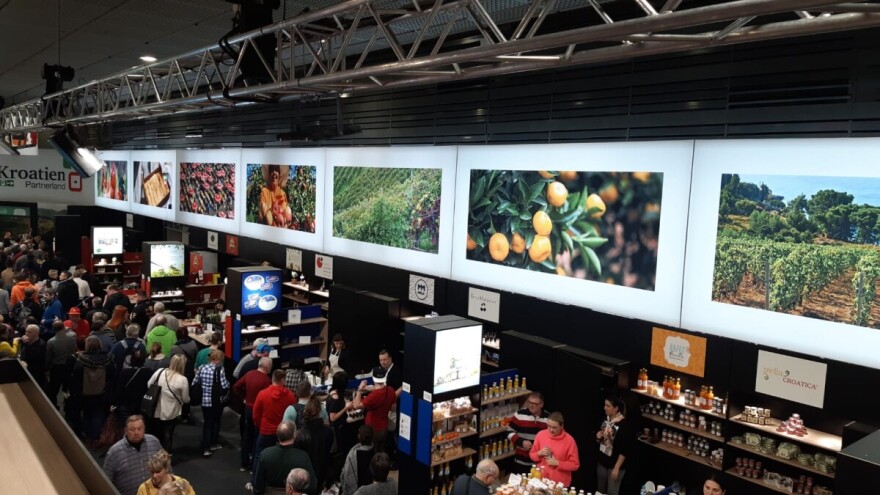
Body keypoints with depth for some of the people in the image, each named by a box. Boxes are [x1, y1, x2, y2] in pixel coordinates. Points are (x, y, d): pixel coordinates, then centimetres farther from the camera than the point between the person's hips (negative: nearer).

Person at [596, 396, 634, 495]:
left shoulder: (624, 425, -19)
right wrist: (598, 437, -6)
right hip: (602, 462, 7)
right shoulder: (606, 420, 2)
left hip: (615, 464, -6)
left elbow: (625, 450, -19)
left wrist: (617, 467, -19)